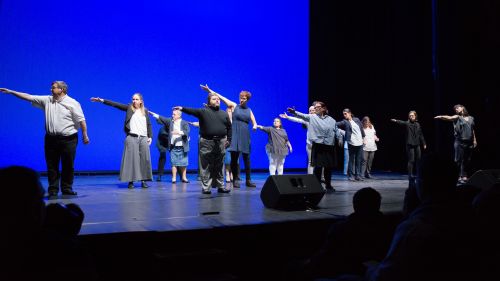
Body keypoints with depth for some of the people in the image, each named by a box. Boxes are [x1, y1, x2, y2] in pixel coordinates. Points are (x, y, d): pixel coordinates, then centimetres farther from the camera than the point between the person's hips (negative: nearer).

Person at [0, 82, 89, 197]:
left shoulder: (72, 103, -4)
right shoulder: (47, 100, 9)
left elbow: (81, 120, -6)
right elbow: (29, 97, 9)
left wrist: (85, 135, -10)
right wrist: (11, 92, 6)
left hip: (68, 139, -4)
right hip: (51, 139, 4)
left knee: (68, 165, 3)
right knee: (51, 166, 5)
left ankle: (67, 189, 15)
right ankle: (53, 190, 14)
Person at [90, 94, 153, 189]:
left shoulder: (145, 111, 12)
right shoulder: (129, 108, 7)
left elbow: (149, 125, 13)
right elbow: (115, 104, -1)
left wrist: (150, 136, 4)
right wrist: (102, 100, -9)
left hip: (143, 138, 2)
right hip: (132, 137, -2)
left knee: (144, 158, 0)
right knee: (131, 158, -4)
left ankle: (143, 180, 7)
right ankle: (131, 181, 0)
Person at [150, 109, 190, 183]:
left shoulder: (185, 123, 0)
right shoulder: (170, 121, 6)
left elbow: (187, 132, -13)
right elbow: (162, 118, 0)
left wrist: (179, 132, -26)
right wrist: (153, 114, -8)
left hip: (182, 147, -1)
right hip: (173, 147, 1)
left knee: (183, 163, 5)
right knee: (174, 163, 1)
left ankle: (183, 177, 15)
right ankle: (174, 178, 6)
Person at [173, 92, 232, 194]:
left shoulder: (224, 114, 13)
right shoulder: (203, 111, 1)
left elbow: (229, 127, 18)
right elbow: (192, 111, -15)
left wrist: (228, 139, 11)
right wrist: (182, 109, -32)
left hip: (221, 142, 3)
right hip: (207, 142, -3)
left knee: (219, 166, 10)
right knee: (206, 167, -1)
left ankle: (220, 186, 19)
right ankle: (206, 187, 6)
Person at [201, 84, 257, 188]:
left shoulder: (249, 110, 14)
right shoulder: (234, 106, 6)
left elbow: (254, 122, 14)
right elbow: (221, 97, 0)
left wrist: (254, 126, -10)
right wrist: (210, 90, -6)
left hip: (245, 135, 3)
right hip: (235, 135, -3)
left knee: (247, 158, 3)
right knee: (234, 157, -5)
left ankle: (248, 180, 10)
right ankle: (235, 180, 3)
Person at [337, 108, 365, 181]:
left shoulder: (357, 119, 8)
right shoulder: (344, 122, -2)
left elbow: (361, 128, 15)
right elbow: (336, 124, -17)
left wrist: (363, 138, 14)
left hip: (360, 143, 3)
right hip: (351, 143, -3)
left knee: (358, 160, 8)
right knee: (351, 160, 0)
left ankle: (358, 175, 16)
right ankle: (351, 175, 8)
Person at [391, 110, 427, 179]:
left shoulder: (418, 124, 12)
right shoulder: (407, 123, -4)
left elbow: (421, 135, 17)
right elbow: (401, 122, -27)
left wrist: (424, 143, 16)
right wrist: (395, 121, -48)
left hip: (417, 144, 6)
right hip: (410, 144, -5)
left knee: (418, 160, 9)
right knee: (411, 160, -6)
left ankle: (415, 174, 21)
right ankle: (410, 175, -1)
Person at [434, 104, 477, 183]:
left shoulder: (471, 118, 13)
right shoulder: (457, 117, 0)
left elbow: (473, 130, 19)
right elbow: (449, 118, -20)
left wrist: (474, 140, 14)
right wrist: (441, 117, -39)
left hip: (469, 142, 4)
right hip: (460, 142, -4)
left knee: (467, 160, 9)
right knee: (459, 160, -5)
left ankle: (465, 176, 19)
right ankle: (461, 177, 1)